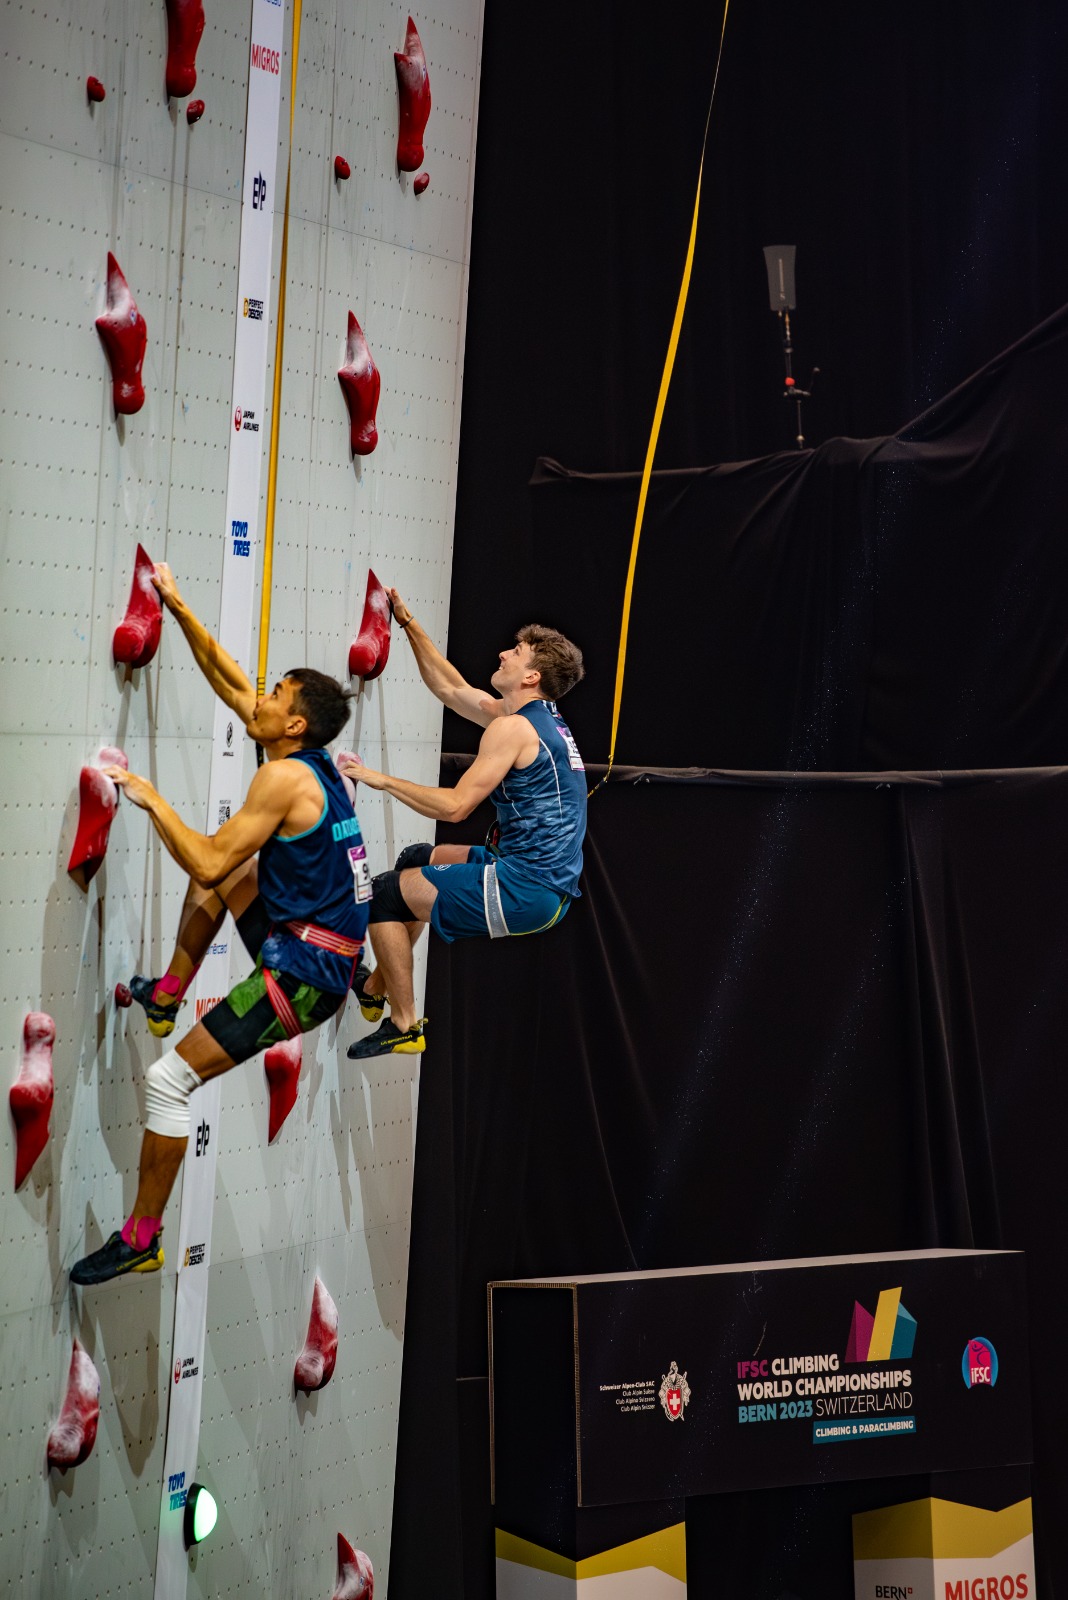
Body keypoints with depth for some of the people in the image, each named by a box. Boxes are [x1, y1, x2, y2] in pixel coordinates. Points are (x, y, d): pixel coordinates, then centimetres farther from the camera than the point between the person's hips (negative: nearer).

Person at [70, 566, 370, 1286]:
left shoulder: (286, 777, -18)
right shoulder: (319, 762, 7)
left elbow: (206, 864, -21)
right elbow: (227, 679, 17)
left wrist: (151, 800, -10)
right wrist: (179, 607, 18)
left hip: (305, 972, -10)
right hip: (318, 947, 10)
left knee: (170, 1079, -9)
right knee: (220, 873, 30)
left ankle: (141, 1240, -2)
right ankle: (167, 996, 37)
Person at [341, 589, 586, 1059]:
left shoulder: (513, 727, -16)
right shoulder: (542, 719, 13)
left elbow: (455, 806, -20)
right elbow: (450, 689, 24)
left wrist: (380, 779, -11)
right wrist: (408, 624, 24)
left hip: (524, 893, -10)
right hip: (549, 884, 10)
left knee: (385, 893, 1)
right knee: (417, 860, 28)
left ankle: (403, 1026, 4)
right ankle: (376, 988, 37)